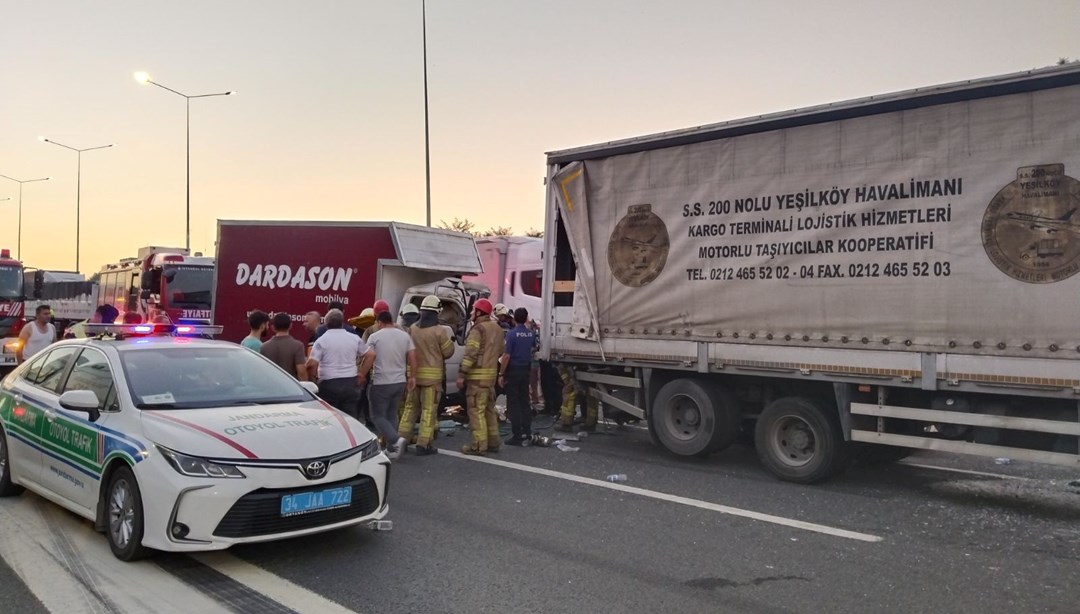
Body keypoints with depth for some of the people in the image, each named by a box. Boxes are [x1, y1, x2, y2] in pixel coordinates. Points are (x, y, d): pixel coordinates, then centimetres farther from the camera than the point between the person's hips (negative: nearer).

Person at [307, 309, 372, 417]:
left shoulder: (321, 340, -6)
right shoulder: (354, 338, 5)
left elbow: (312, 363, -14)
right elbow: (370, 354, 8)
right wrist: (361, 373, 13)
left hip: (329, 384, -3)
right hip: (350, 383, 3)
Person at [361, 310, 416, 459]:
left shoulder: (374, 337, -6)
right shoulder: (405, 336, 6)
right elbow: (413, 358, 3)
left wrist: (361, 375, 4)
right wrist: (412, 376, 12)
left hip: (381, 383, -5)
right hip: (400, 382, 5)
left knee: (378, 416, 6)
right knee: (392, 415, 17)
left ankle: (396, 440, -14)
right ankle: (392, 449, 16)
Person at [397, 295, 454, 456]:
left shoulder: (412, 329, 3)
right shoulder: (439, 331, -11)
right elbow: (448, 352, -5)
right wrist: (449, 340, 12)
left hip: (413, 374, 5)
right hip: (432, 375, -5)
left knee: (411, 407, 16)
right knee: (429, 409, 1)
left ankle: (401, 438, 17)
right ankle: (423, 444, 1)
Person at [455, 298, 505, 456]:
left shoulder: (478, 329, -13)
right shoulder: (497, 329, 14)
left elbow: (470, 353, -19)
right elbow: (500, 351, 18)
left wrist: (461, 374, -19)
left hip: (478, 375, -9)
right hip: (492, 373, 9)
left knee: (476, 410, -5)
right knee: (489, 409, 16)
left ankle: (479, 446, -4)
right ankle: (493, 442, 21)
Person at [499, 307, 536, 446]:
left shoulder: (512, 333, -15)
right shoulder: (531, 333, 4)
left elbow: (506, 356, -18)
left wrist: (501, 374, -12)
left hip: (513, 370, -6)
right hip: (526, 369, 6)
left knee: (513, 403, -2)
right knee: (524, 402, 14)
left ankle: (517, 436, -2)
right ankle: (527, 433, 17)